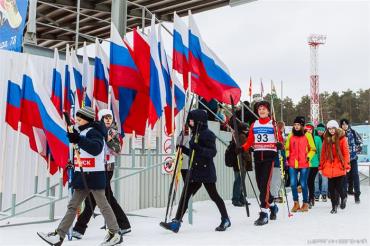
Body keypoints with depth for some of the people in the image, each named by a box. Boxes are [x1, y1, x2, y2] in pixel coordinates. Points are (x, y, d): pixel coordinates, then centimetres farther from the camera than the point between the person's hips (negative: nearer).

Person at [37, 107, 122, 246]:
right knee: (72, 206, 10)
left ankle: (115, 234, 8)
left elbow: (96, 149, -29)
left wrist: (79, 140, -33)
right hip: (82, 176, 9)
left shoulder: (93, 132, -11)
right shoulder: (82, 132, 17)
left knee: (103, 205, -2)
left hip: (94, 175, -9)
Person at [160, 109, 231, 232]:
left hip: (206, 171, -8)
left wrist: (199, 148, -31)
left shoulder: (208, 134, -11)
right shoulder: (195, 135, 16)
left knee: (213, 195, 5)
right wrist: (183, 149, 10)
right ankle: (176, 222, 1)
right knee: (185, 195, 1)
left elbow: (212, 152, -19)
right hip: (194, 171, 8)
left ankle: (225, 220, 24)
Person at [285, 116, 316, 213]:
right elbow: (287, 148, 19)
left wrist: (309, 157, -10)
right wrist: (287, 156, 4)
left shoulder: (307, 135, 0)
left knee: (303, 184, 2)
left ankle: (305, 204, 16)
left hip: (304, 165, -3)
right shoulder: (290, 136, 9)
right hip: (292, 164, 3)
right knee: (293, 184, 2)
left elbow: (312, 149, 4)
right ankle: (296, 203, 17)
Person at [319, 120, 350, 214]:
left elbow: (346, 153, -3)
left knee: (339, 187, -1)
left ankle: (343, 197, 32)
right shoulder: (326, 139, 8)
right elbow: (323, 154, 9)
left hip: (340, 167, -3)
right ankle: (334, 206, 18)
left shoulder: (342, 138, -2)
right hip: (329, 168, 3)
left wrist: (347, 166, -9)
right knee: (331, 188, 4)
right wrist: (321, 166, 9)